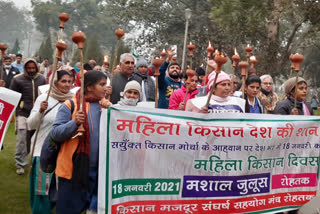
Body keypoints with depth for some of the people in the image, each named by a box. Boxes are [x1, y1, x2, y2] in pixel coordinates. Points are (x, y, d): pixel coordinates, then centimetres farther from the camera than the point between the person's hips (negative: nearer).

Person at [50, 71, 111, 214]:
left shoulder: (107, 106, 9)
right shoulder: (70, 105, -5)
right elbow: (55, 134, -9)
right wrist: (75, 123, -24)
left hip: (99, 170, 4)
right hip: (74, 169, -4)